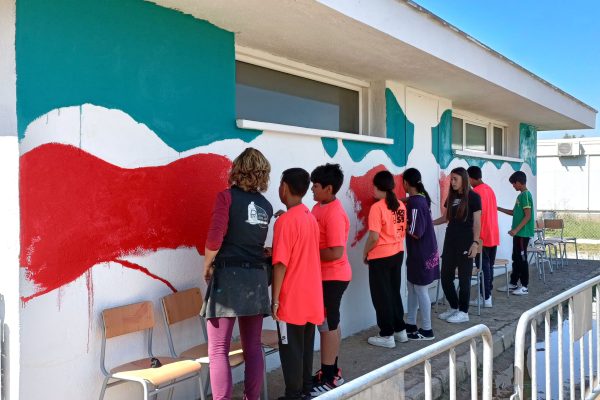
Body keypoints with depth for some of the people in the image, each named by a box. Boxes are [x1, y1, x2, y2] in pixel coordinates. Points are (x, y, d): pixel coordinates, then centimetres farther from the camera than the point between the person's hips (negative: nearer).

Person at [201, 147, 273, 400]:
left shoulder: (227, 196, -5)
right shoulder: (266, 206, 10)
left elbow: (215, 237, -13)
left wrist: (207, 266, 0)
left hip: (229, 275, -5)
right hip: (257, 277, 5)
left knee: (218, 350, -1)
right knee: (253, 347, 12)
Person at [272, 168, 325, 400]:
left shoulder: (285, 220, -16)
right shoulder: (311, 218, 7)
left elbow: (281, 264, -18)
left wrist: (275, 299, -12)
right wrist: (275, 251, 18)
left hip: (292, 299, -7)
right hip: (311, 296, 8)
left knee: (291, 350, 3)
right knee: (306, 346, 16)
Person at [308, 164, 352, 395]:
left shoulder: (334, 214, -22)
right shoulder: (319, 207, 8)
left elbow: (336, 252, -26)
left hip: (332, 277, -9)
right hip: (324, 276, 10)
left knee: (327, 325, -1)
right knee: (330, 324, 17)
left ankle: (329, 379, 11)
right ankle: (333, 371, 29)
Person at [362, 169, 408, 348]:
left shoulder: (377, 207, -18)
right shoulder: (401, 206, 3)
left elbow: (374, 237, -21)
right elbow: (404, 231, 11)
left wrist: (365, 253, -6)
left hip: (380, 257, -7)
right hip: (398, 254, 7)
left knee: (381, 295, 5)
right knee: (394, 292, 19)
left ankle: (387, 335, 11)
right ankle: (400, 330, 26)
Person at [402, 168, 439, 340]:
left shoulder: (415, 203, -22)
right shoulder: (421, 197, 7)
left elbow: (416, 233, -24)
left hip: (421, 253, -10)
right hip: (423, 251, 10)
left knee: (420, 290, 1)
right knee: (412, 287, 17)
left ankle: (426, 330, 11)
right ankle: (411, 324, 26)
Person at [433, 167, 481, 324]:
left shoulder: (473, 197, -6)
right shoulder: (451, 196, 10)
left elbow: (477, 222, -9)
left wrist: (475, 242, -14)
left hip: (465, 243, -6)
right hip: (450, 242, 6)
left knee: (464, 278, 1)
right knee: (446, 277, 8)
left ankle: (464, 312, 12)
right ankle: (454, 307, 24)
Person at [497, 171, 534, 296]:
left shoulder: (525, 195, -15)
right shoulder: (521, 195, 14)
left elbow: (528, 216, -20)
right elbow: (514, 212, 23)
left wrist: (516, 229, -22)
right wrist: (499, 208, 21)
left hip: (523, 233, -9)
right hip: (519, 233, 9)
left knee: (522, 259, -3)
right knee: (516, 258, 13)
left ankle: (524, 287, 4)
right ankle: (513, 284, 20)